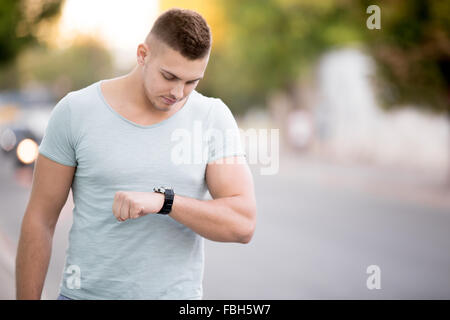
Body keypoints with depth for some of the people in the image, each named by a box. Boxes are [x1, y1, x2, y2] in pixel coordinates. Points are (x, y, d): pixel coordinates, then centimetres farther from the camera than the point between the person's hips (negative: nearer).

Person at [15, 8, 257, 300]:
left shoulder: (214, 118, -4)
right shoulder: (75, 111, -6)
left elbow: (243, 224, -11)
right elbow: (40, 219, -1)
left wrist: (163, 200, -25)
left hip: (176, 294, 1)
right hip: (89, 293, -1)